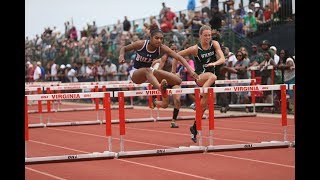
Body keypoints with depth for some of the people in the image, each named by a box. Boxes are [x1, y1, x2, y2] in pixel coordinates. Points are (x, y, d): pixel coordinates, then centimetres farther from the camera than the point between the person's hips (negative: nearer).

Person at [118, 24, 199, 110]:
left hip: (150, 71, 5)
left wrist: (191, 70, -33)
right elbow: (124, 48, -5)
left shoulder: (161, 48, -15)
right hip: (136, 73, -4)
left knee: (177, 81, -10)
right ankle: (161, 89, -68)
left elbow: (179, 58, -21)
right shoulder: (141, 44, -20)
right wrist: (121, 56, -27)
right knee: (147, 70, -42)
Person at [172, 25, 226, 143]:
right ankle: (199, 95, -33)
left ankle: (194, 128, 22)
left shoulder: (214, 44, -4)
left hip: (210, 80, 4)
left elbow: (223, 59, -13)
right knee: (212, 76, -38)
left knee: (204, 106, 7)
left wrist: (214, 63, -34)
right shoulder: (195, 49, -12)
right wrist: (173, 72, -3)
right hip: (199, 77, -4)